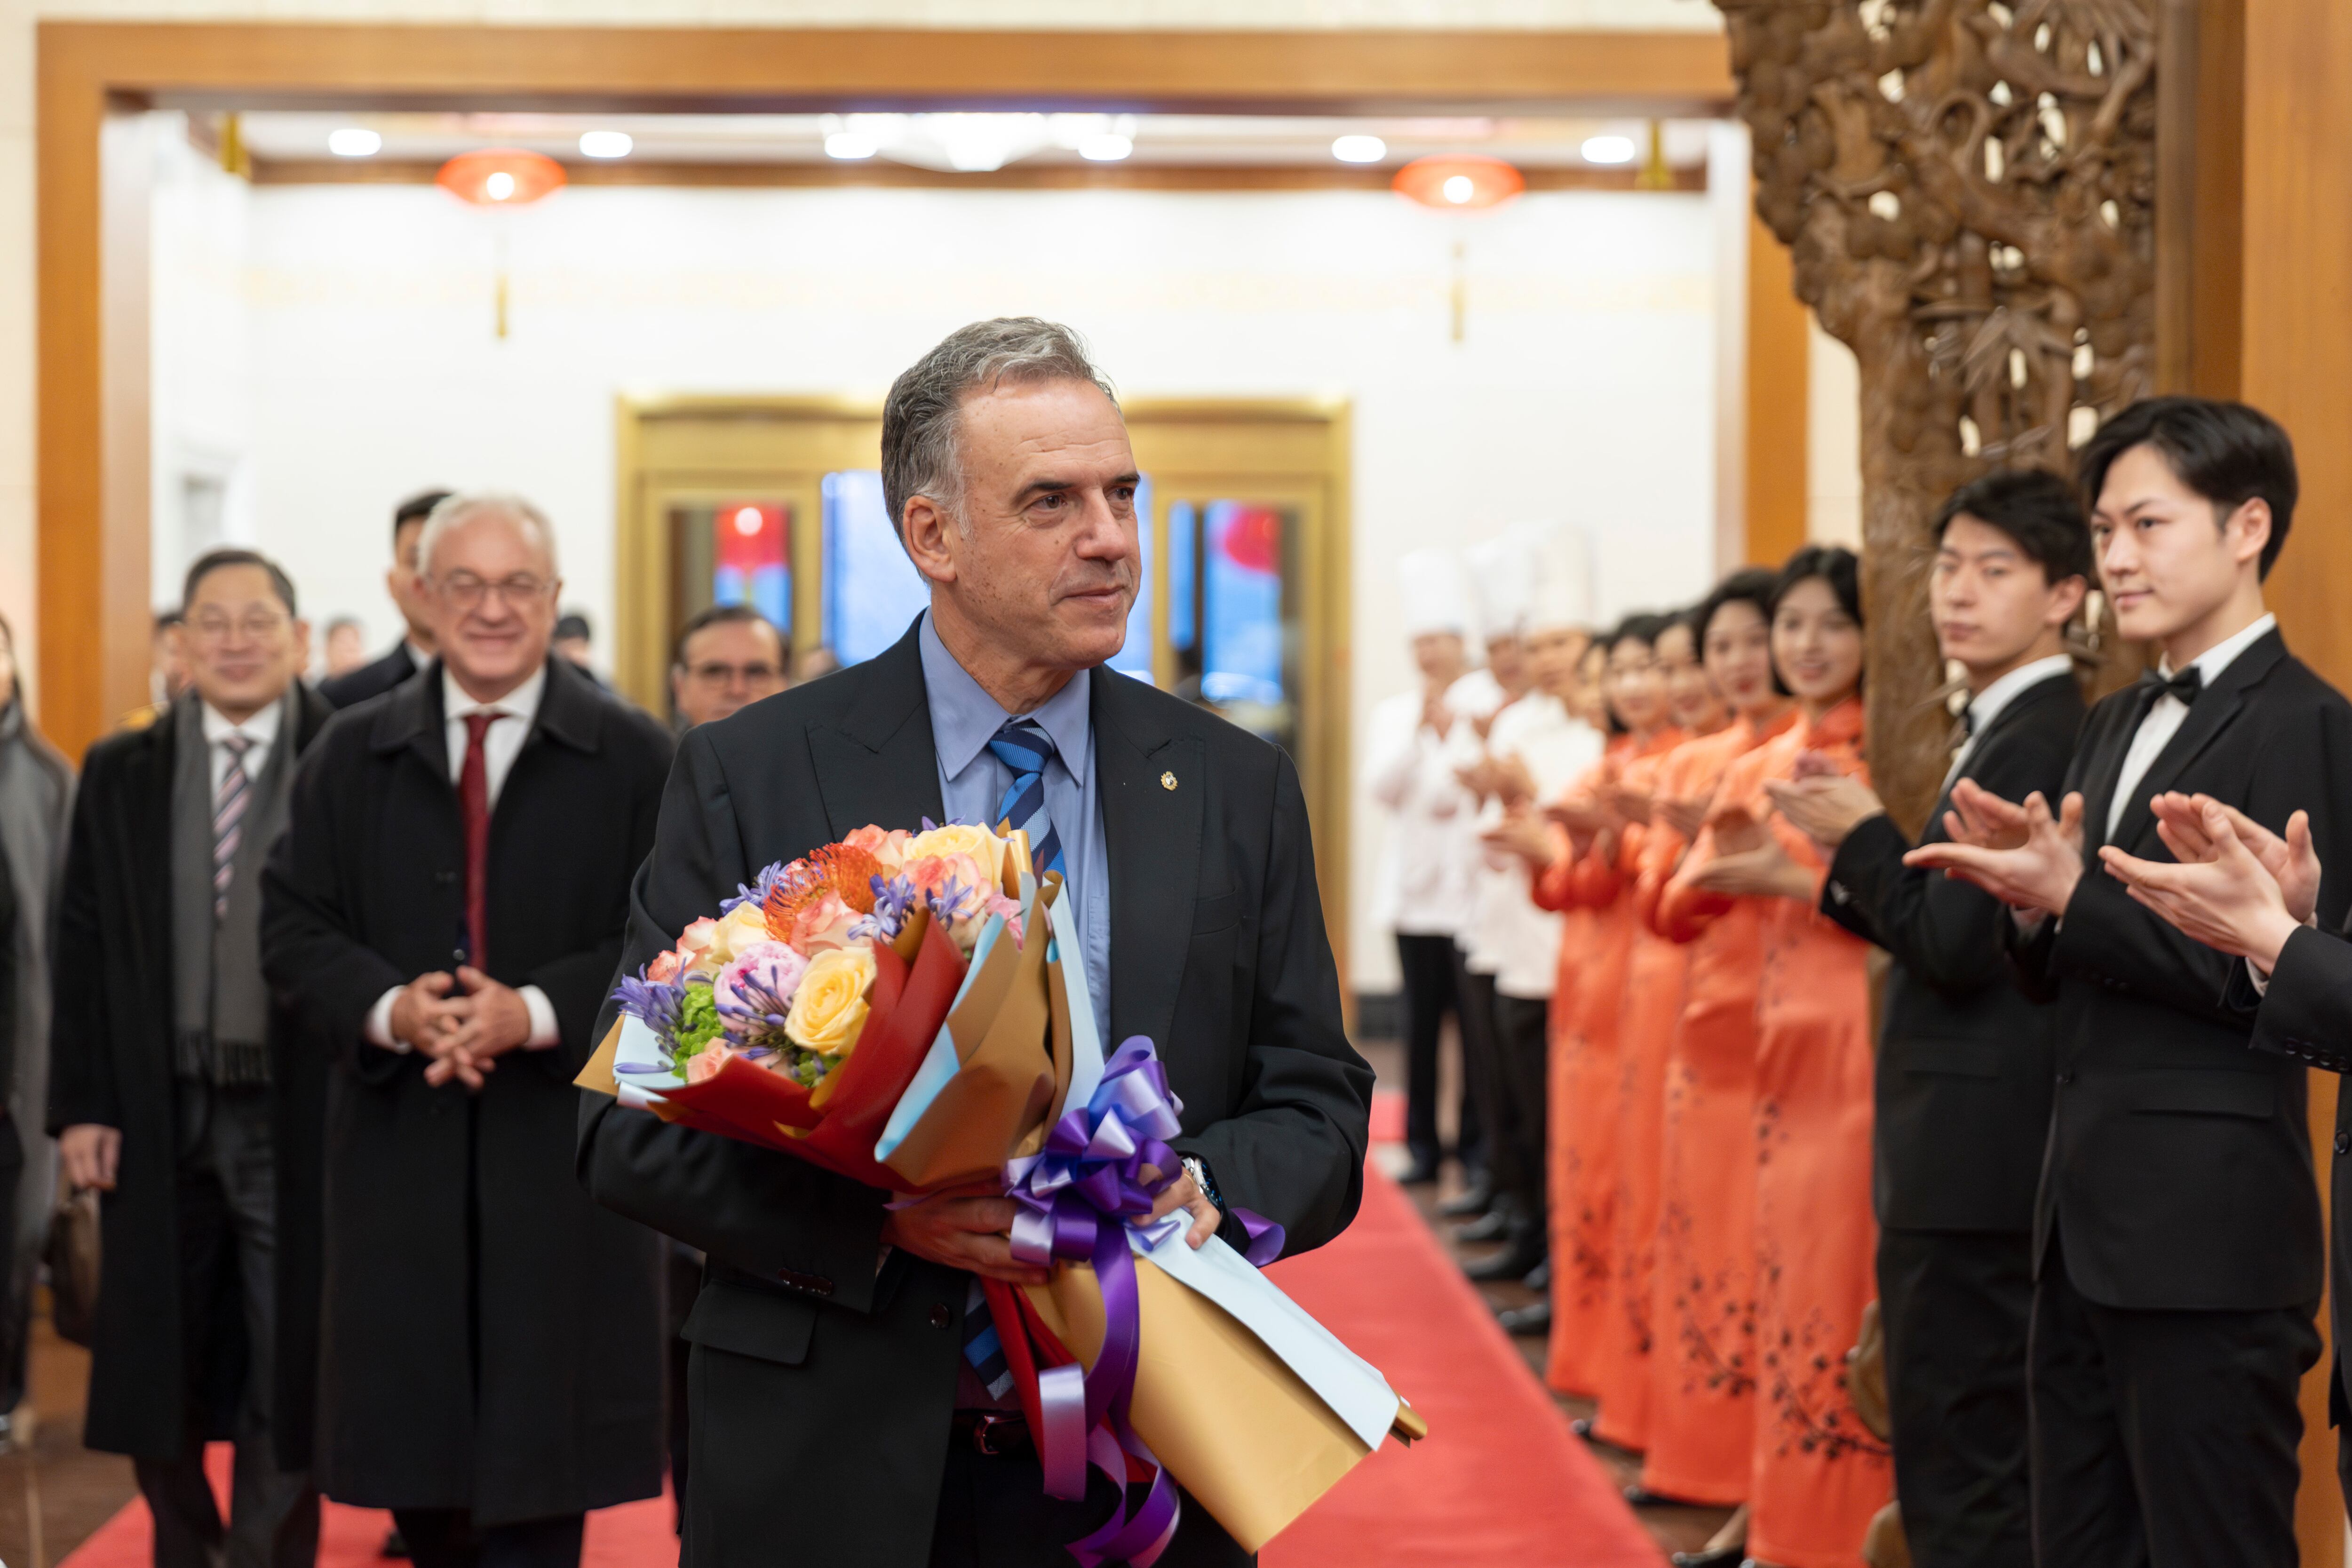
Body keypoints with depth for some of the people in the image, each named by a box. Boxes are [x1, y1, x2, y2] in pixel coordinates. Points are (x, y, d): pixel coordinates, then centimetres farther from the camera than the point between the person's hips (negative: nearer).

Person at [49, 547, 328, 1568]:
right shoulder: (121, 775, 8)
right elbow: (85, 947, 6)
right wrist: (81, 1105, -1)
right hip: (162, 1115, 3)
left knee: (288, 1369, 2)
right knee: (156, 1366, 13)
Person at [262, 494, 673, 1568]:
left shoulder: (635, 761, 0)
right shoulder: (353, 755, 9)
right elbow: (294, 927, 5)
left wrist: (537, 1014, -19)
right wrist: (390, 1009, -15)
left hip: (564, 1149, -2)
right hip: (398, 1149, 3)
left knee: (540, 1467, 1)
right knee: (409, 1439, 8)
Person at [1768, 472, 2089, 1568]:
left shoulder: (2036, 743, -17)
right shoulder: (2007, 732, 15)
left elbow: (1960, 950, -21)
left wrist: (1863, 837, -9)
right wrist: (1856, 862, 3)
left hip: (1975, 1163, -10)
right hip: (1972, 1157, 10)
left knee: (1961, 1472, -5)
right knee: (1990, 1461, 17)